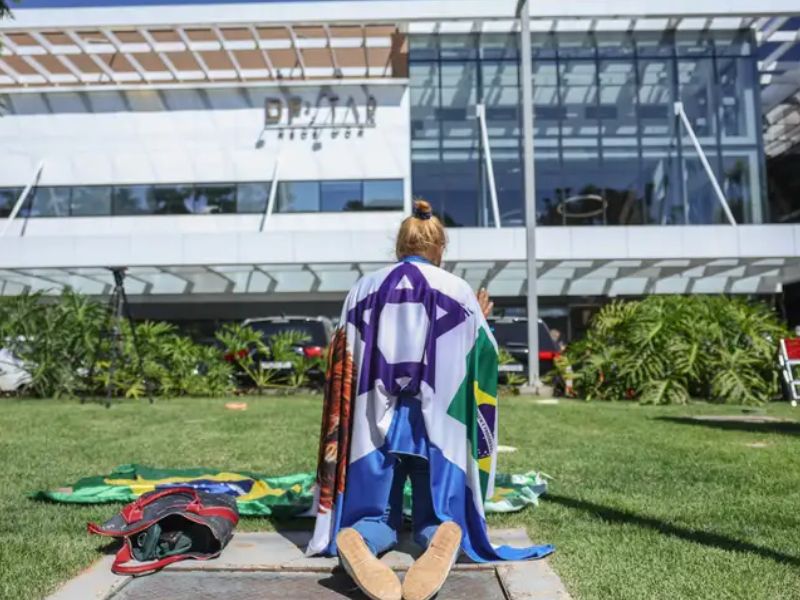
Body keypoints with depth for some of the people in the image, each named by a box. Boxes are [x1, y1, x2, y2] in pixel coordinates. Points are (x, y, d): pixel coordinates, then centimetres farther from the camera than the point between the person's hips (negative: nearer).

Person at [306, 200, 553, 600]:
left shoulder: (364, 290, 7)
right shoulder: (459, 291, 3)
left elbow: (342, 364, 14)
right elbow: (483, 360, 12)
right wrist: (480, 324, 29)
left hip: (374, 424, 1)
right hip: (437, 424, -1)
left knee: (376, 516, 14)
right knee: (437, 518, 12)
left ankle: (357, 541, -24)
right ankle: (442, 539, -27)